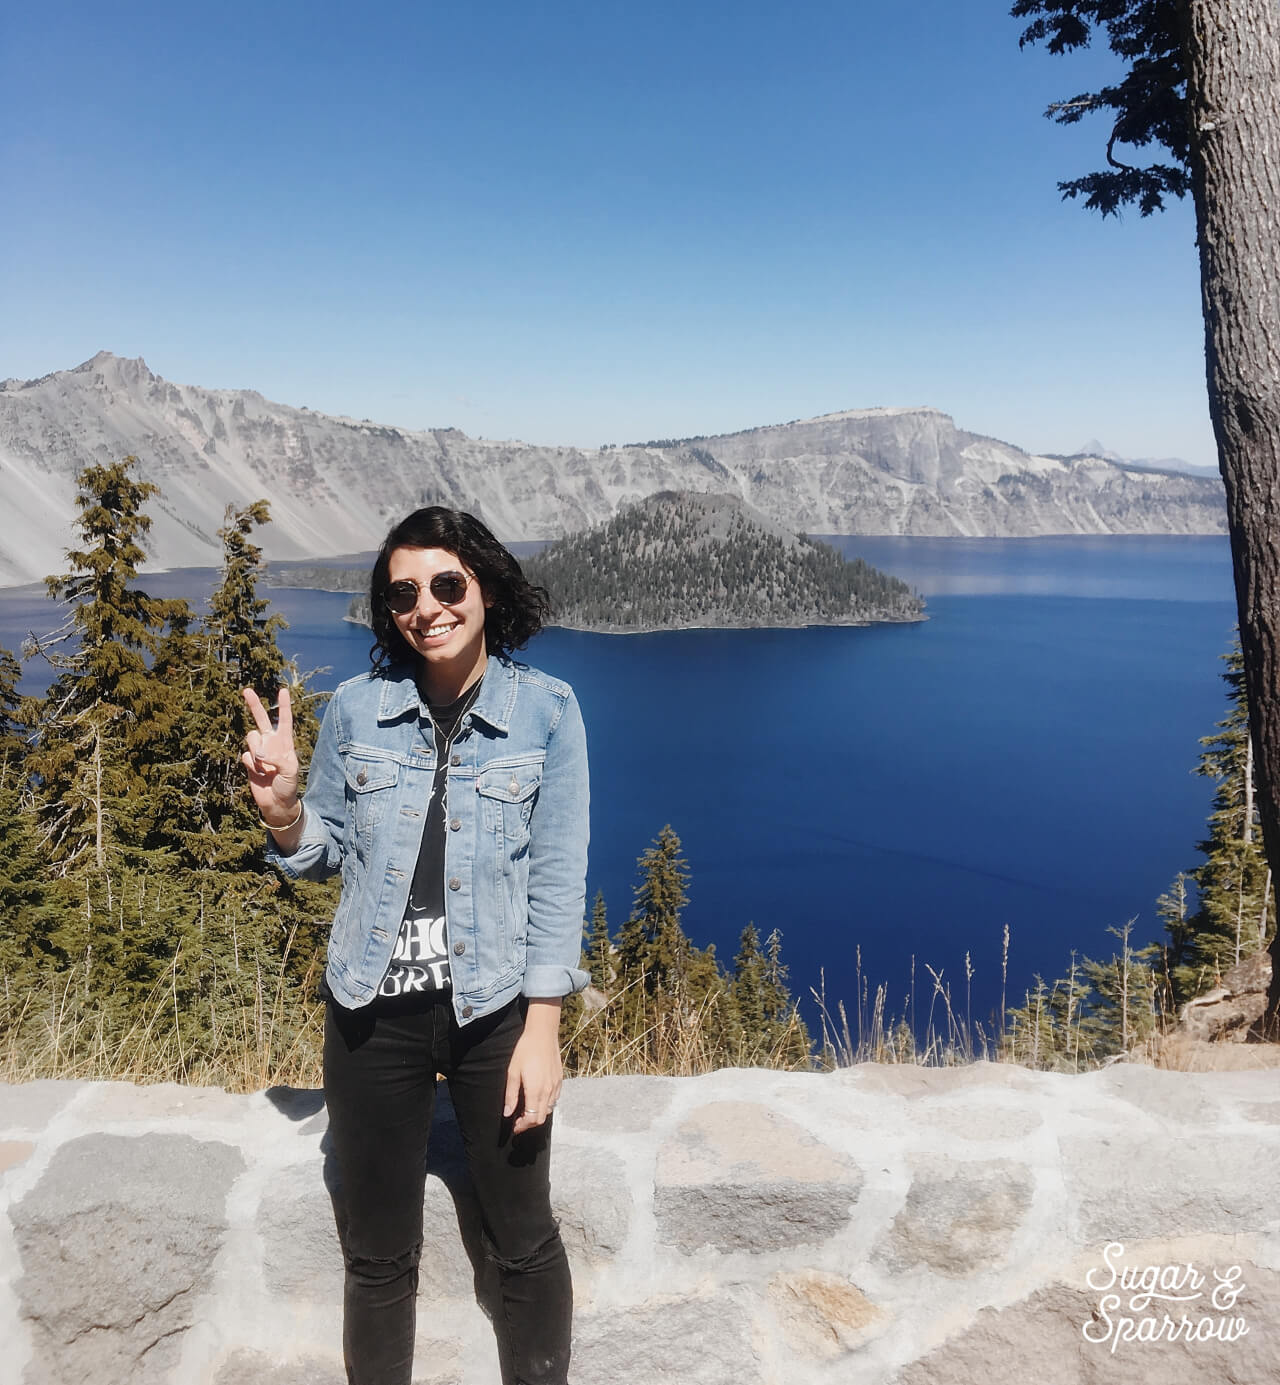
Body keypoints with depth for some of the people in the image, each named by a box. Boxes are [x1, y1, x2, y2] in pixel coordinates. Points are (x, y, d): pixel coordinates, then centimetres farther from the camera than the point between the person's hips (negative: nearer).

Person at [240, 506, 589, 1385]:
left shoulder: (546, 710, -8)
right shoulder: (357, 709, -2)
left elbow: (559, 877, -6)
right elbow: (326, 853, 9)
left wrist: (542, 1029, -9)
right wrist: (282, 808, -13)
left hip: (496, 1010, -1)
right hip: (374, 1012, 2)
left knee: (523, 1240, 16)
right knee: (378, 1255, 17)